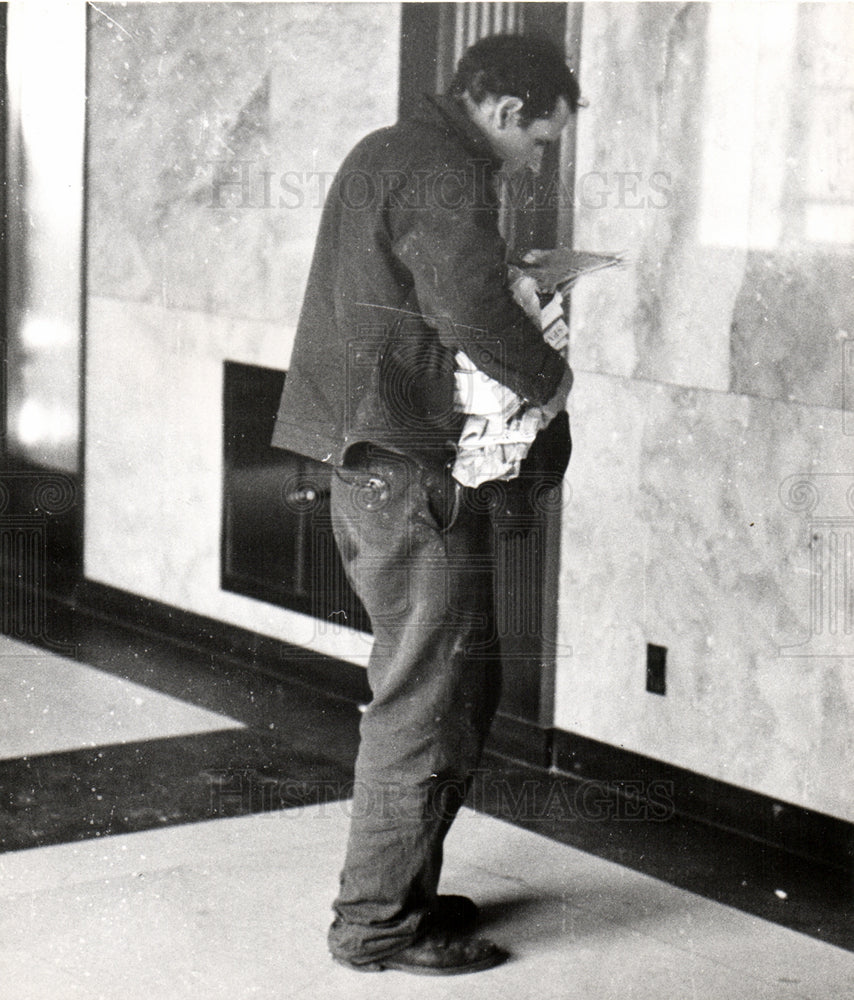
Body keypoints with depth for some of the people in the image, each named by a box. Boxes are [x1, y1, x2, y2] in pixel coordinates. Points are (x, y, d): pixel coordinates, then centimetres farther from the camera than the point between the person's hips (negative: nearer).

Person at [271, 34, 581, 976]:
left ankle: (401, 889, 25)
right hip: (413, 466, -11)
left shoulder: (385, 154, 19)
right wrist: (548, 376, -9)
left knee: (464, 680, 17)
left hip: (369, 462, 11)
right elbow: (473, 309, -26)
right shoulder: (444, 173, -14)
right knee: (425, 694, -3)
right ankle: (378, 922, 4)